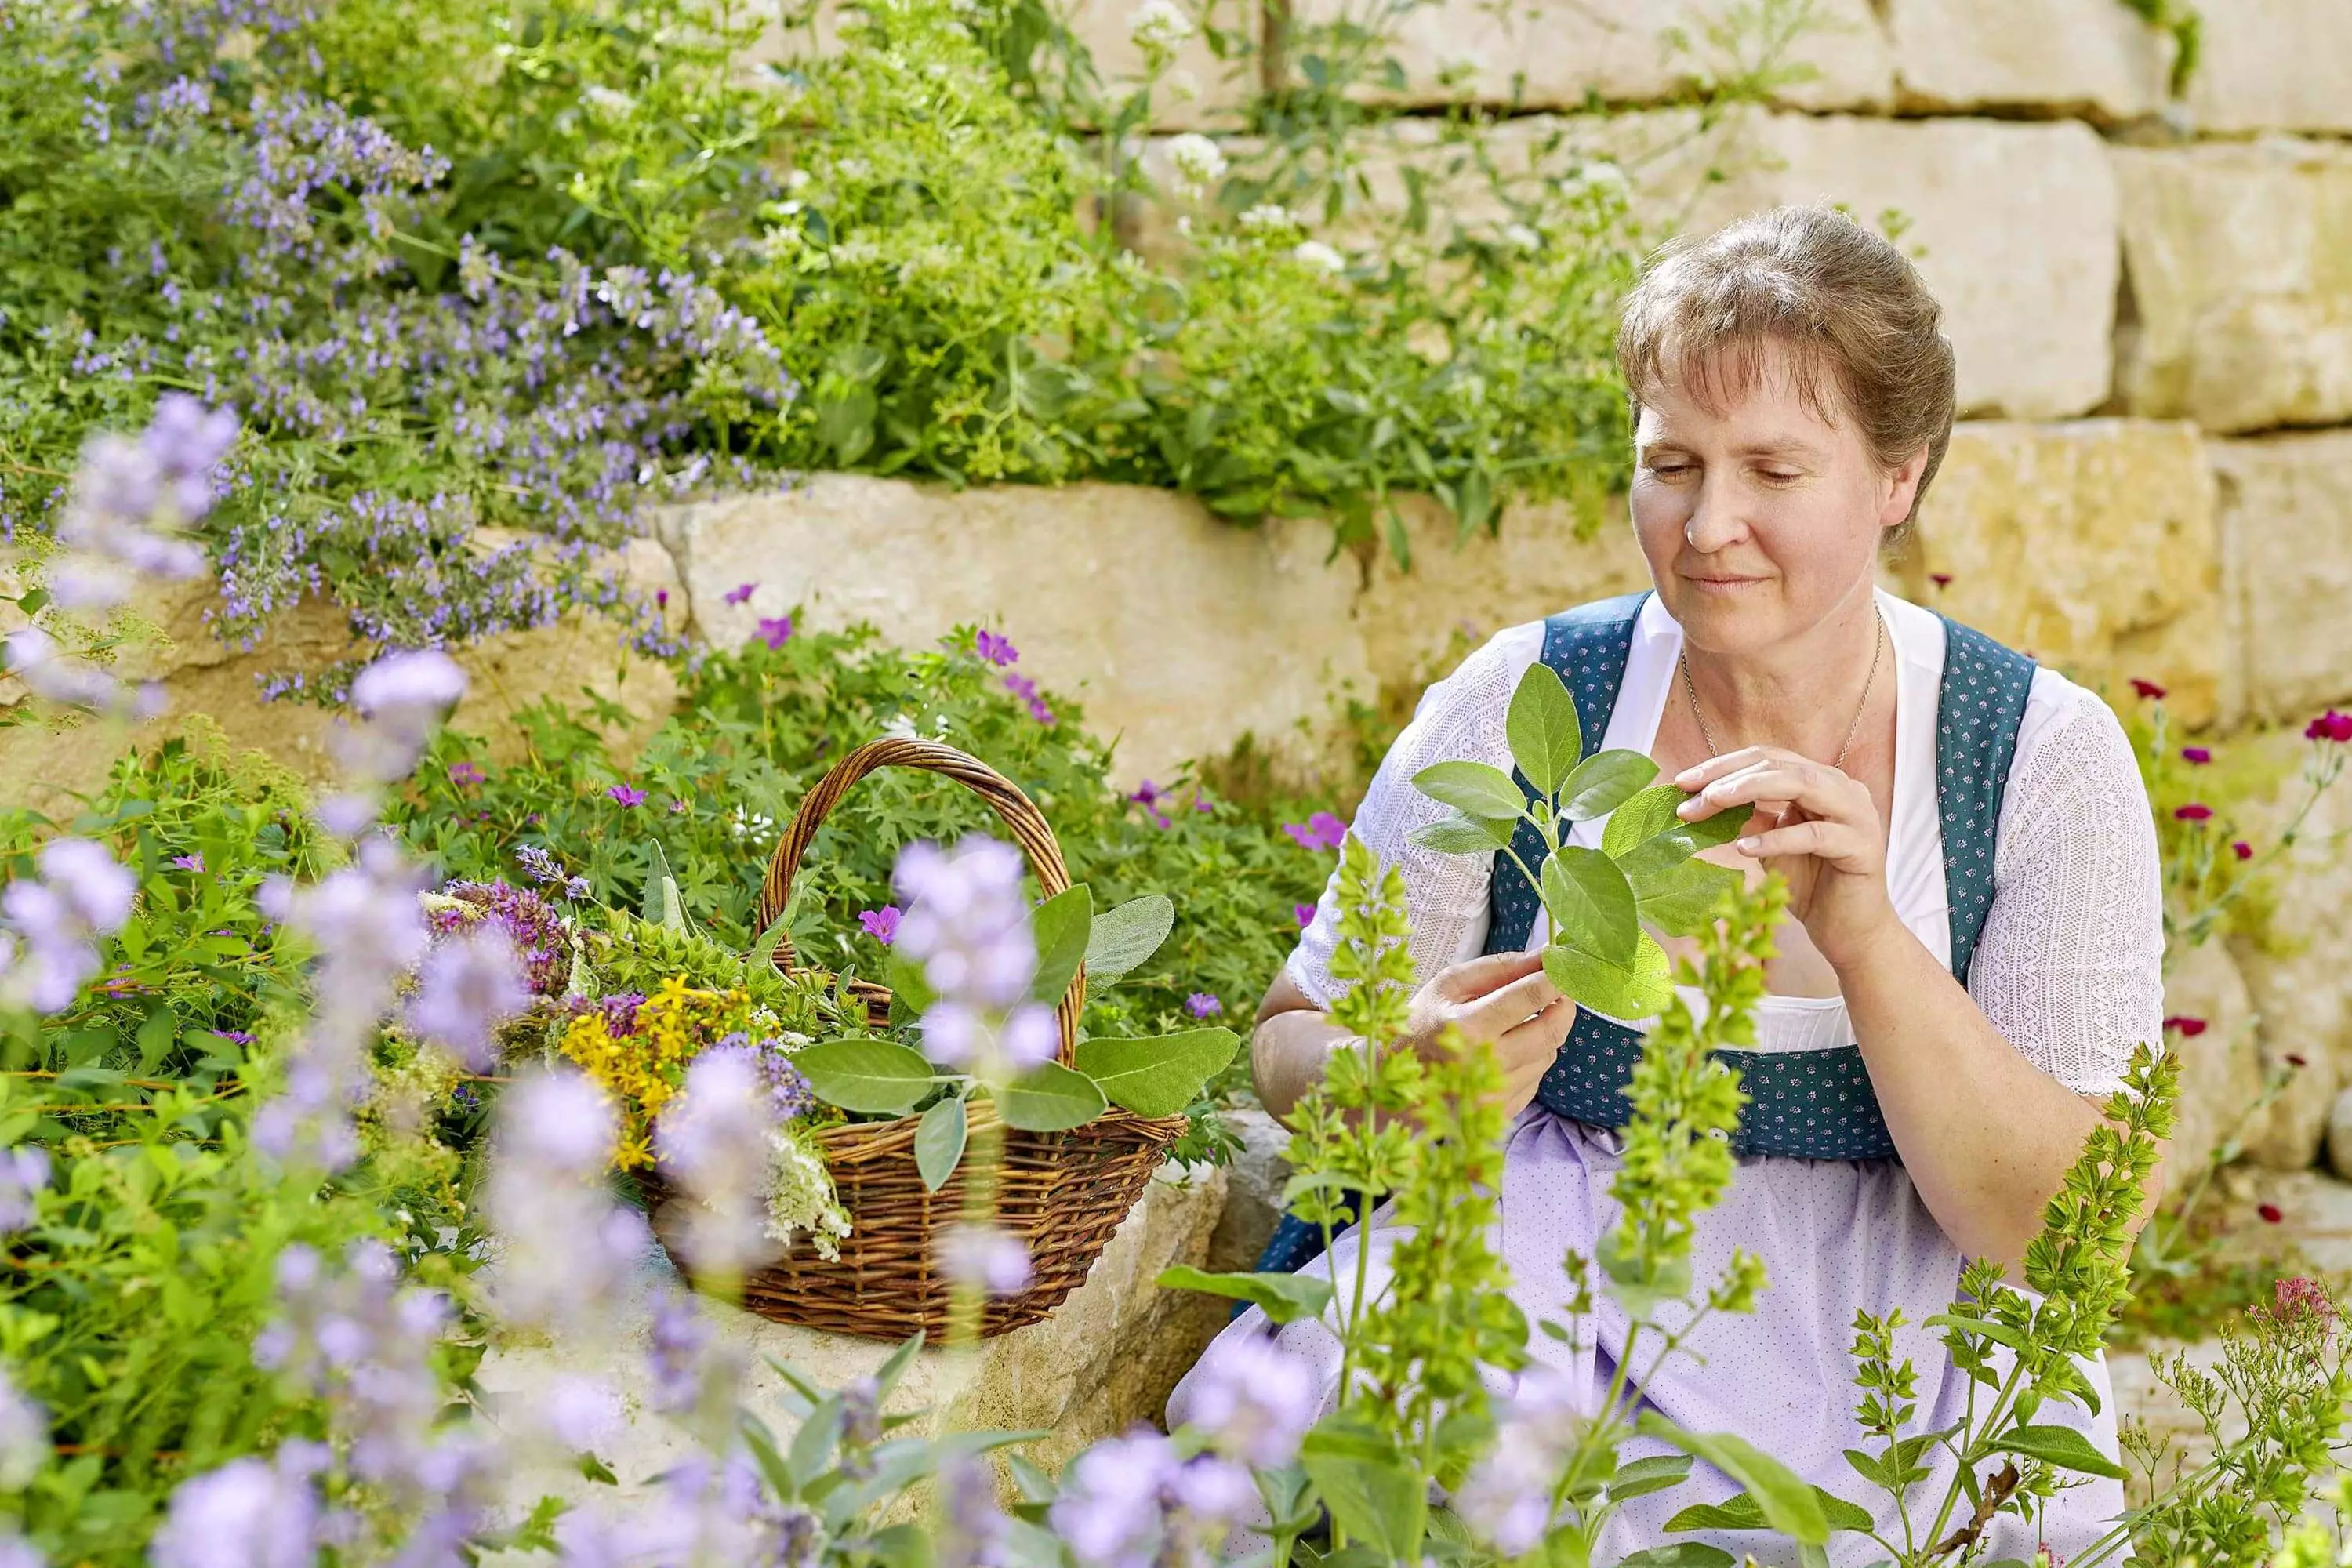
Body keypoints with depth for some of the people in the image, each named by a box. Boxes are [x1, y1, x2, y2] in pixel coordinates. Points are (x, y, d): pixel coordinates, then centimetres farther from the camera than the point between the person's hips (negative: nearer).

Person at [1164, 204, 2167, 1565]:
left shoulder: (2047, 757, -2)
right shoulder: (1520, 707, -1)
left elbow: (2056, 1228, -8)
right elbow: (1293, 1049, 5)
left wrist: (1867, 939, -23)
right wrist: (1413, 1071, -19)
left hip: (1873, 1356, 0)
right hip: (1527, 1301, 1)